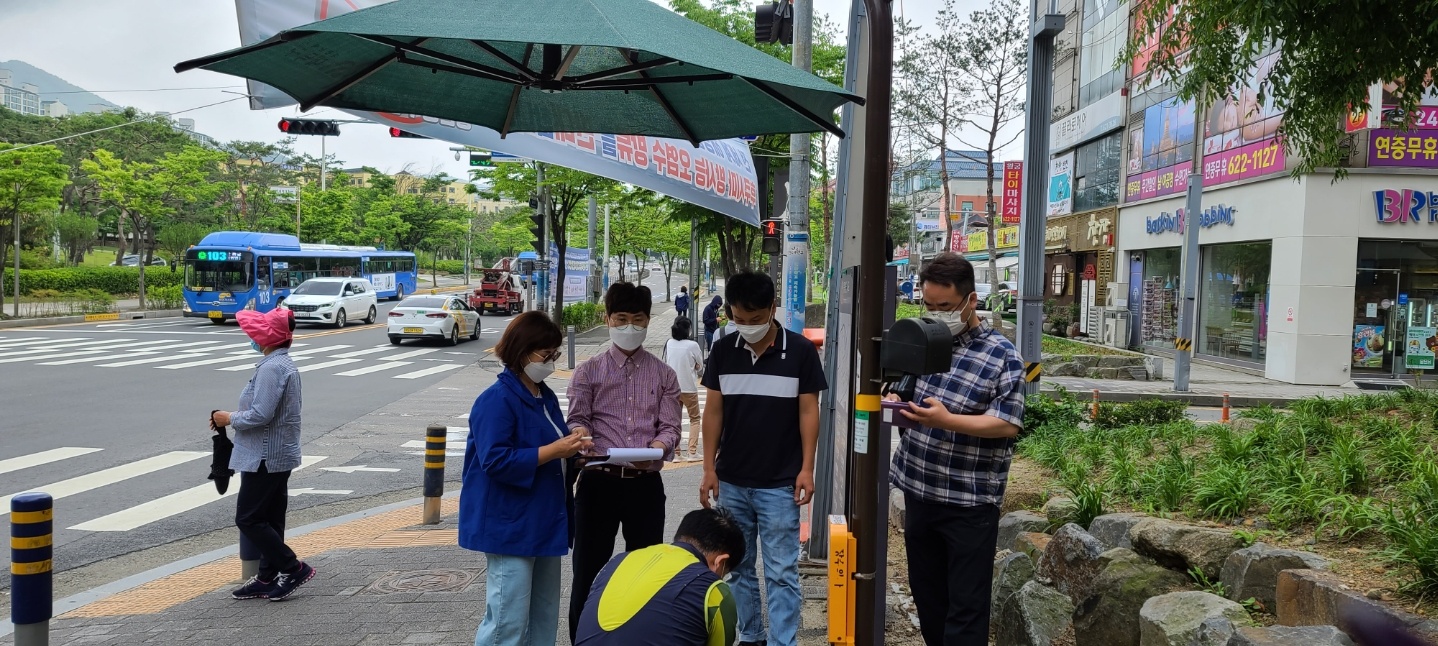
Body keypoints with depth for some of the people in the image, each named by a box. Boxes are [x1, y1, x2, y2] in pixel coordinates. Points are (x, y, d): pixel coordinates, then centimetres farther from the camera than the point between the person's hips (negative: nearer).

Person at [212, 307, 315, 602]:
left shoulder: (271, 368, -20)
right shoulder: (286, 364, 13)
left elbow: (261, 414, -26)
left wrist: (229, 419, -10)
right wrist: (233, 417, 9)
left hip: (265, 457, -10)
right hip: (280, 455, 10)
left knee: (248, 519, -3)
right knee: (270, 519, 14)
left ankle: (294, 568, 0)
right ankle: (267, 579, 21)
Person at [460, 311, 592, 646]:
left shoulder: (546, 397, 11)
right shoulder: (497, 400, -15)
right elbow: (496, 461, -23)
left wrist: (573, 448, 1)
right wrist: (554, 450, -22)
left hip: (544, 523, 9)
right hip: (510, 527, -9)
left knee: (544, 617, 15)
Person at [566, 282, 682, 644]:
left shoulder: (663, 375, 8)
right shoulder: (588, 372, 5)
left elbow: (670, 426, 2)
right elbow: (577, 419, -2)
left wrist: (659, 446, -20)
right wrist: (581, 434, -25)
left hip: (646, 485, 1)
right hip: (598, 482, -1)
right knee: (589, 570, 6)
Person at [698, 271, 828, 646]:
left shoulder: (800, 351, -6)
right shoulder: (723, 351, 1)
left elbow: (808, 412, -3)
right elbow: (713, 411, 5)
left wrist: (807, 468, -8)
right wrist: (709, 468, 2)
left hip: (779, 483, -3)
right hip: (732, 482, 3)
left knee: (781, 573, 1)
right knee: (738, 566, 14)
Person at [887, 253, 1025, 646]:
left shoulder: (1001, 356, -11)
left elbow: (1008, 424, -16)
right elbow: (897, 387, 17)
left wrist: (946, 420, -28)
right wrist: (890, 401, -7)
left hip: (969, 502, -5)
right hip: (918, 491, 6)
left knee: (965, 605, 2)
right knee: (925, 593, 18)